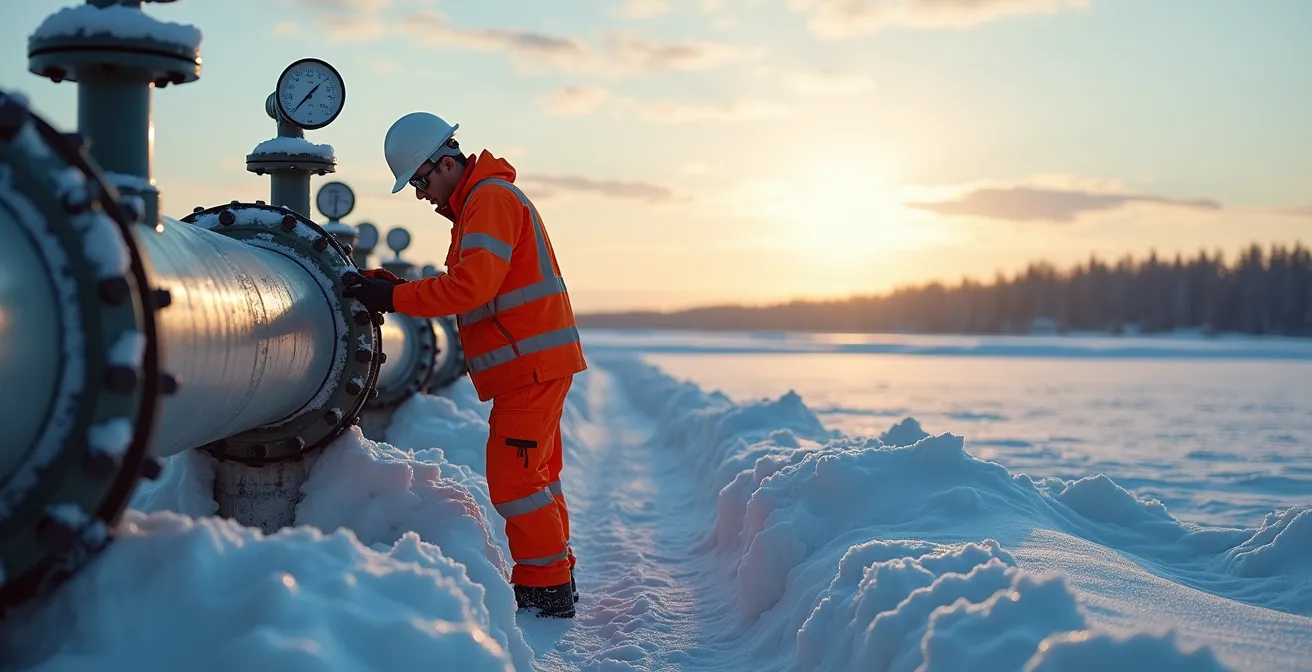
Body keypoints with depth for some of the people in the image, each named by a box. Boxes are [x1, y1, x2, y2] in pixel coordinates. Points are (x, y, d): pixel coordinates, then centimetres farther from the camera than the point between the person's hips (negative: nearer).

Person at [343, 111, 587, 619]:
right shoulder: (477, 202, 20)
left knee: (512, 477, -10)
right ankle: (554, 581, 24)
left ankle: (547, 589, -3)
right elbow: (468, 287, 15)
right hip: (534, 361, 11)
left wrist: (395, 298, -22)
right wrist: (396, 289, 3)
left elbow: (473, 285, -25)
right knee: (534, 474, 16)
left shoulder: (490, 198, -13)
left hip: (531, 361, -11)